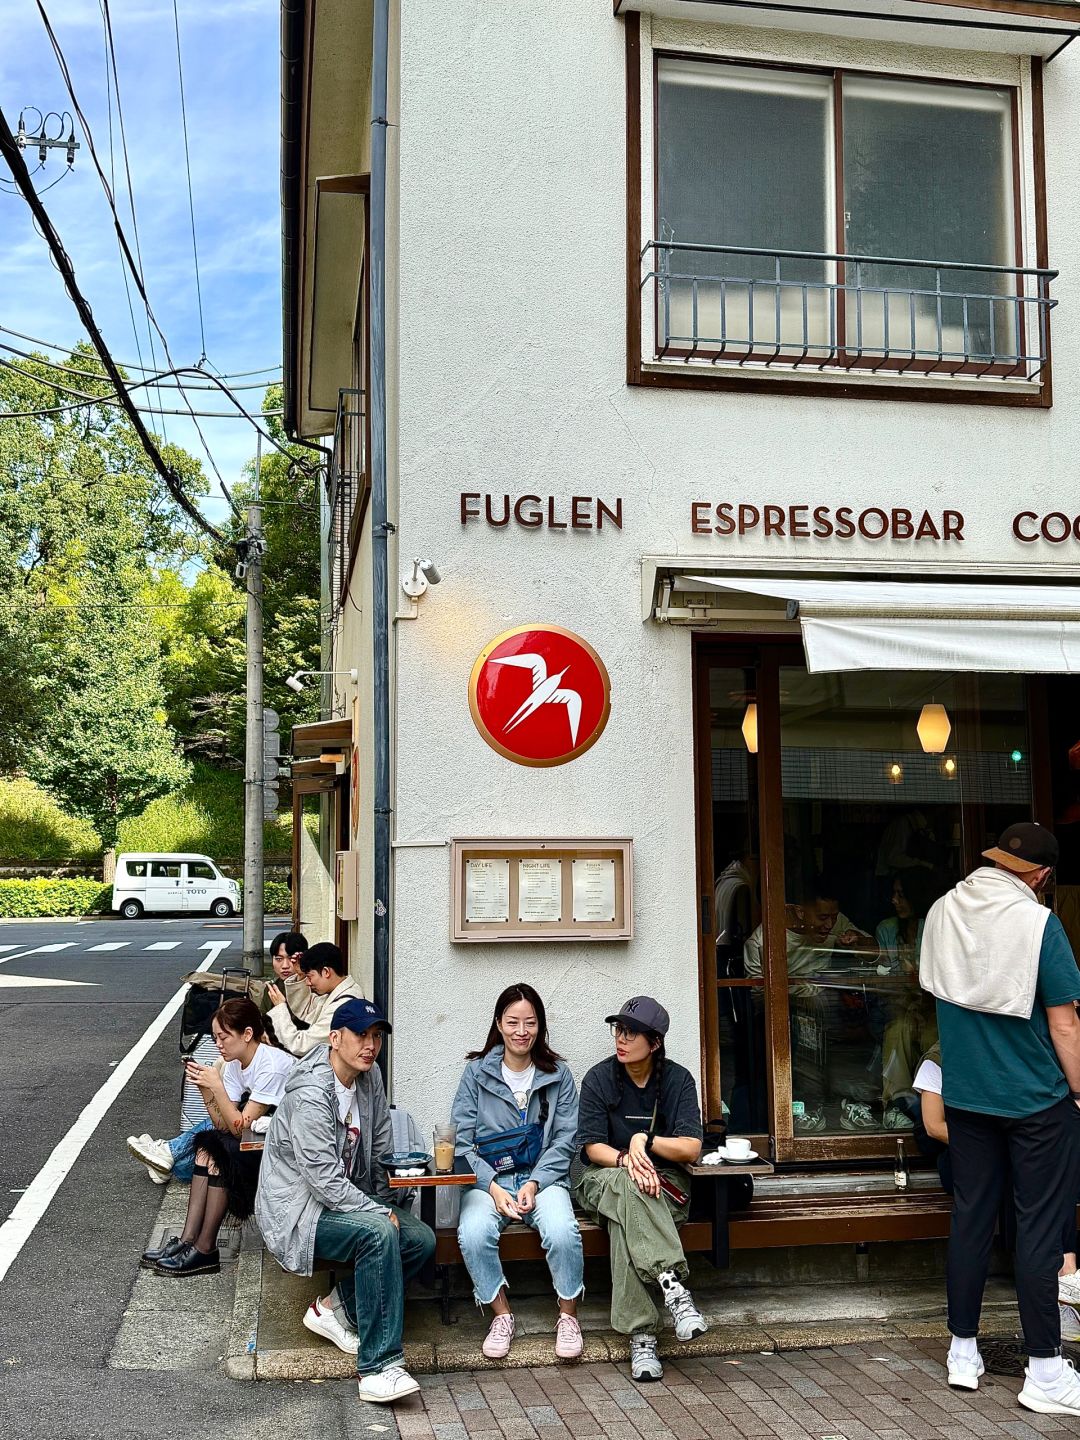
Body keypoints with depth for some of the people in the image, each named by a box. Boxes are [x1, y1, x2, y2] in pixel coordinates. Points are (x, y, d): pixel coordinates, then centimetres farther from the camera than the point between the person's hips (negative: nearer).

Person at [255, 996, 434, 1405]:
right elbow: (326, 1182, -26)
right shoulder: (311, 1095, -25)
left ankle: (336, 1307, 6)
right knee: (378, 1233, -31)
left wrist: (386, 1205, 2)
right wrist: (382, 1213, -20)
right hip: (298, 1209, -8)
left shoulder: (369, 1076, 1)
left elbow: (381, 1150, 11)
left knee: (422, 1240, -8)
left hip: (347, 1197, 9)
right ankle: (378, 1366, -25)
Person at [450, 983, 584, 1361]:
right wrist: (492, 1187, -14)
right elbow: (461, 1141, 0)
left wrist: (534, 1184, -13)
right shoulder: (476, 1072, 5)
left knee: (562, 1231, -31)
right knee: (473, 1234, -31)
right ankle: (501, 1315, -8)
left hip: (542, 1177, 0)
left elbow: (564, 1140, 3)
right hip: (487, 1178, 0)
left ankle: (568, 1316, -7)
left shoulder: (558, 1074, 8)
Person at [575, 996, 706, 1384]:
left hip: (665, 1181, 0)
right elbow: (593, 1147, -7)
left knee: (624, 1217, -35)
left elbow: (691, 1149, -8)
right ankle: (672, 1284, -49)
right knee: (627, 1187, -39)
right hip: (605, 1176, 0)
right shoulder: (599, 1079, -1)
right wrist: (627, 1160, -27)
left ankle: (640, 1336, -38)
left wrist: (645, 1140, -22)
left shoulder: (678, 1079, -1)